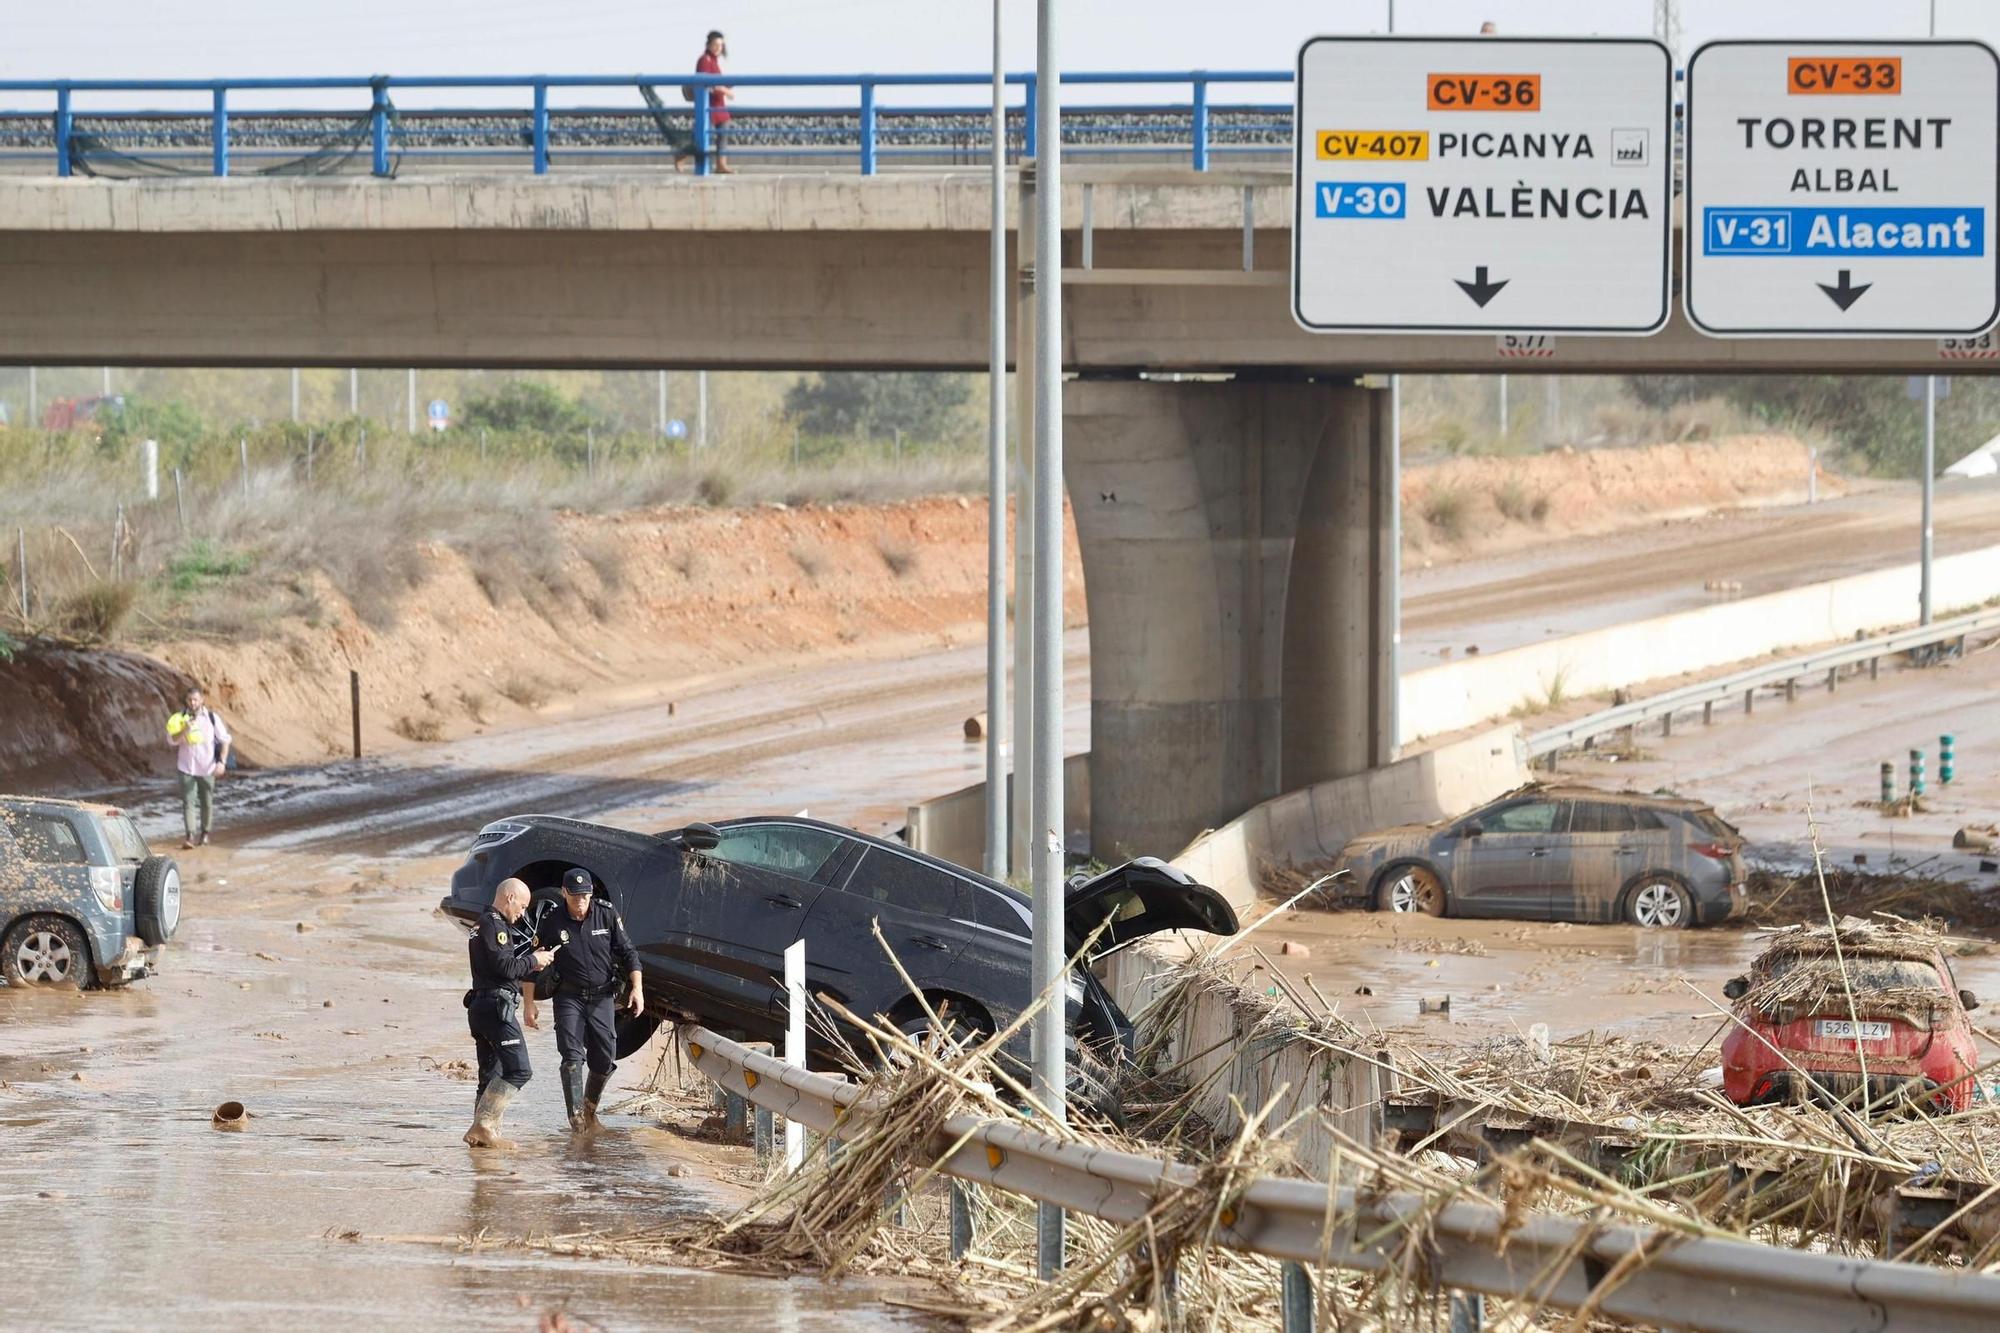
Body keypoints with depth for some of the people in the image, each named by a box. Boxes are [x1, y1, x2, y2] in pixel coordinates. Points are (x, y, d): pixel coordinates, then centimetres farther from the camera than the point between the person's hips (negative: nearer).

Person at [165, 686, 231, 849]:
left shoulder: (212, 718, -5)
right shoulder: (181, 718, -3)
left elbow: (225, 740, -1)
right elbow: (171, 740, -7)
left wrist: (222, 762, -12)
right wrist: (185, 730, -25)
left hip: (207, 768, 0)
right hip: (186, 767, 0)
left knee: (207, 802, 11)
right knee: (188, 802, -10)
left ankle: (205, 832, 30)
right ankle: (190, 836, -17)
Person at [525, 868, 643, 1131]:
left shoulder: (607, 914, -4)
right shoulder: (552, 923, -7)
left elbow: (627, 952, 2)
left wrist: (637, 988, -9)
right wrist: (530, 1004, -2)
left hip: (602, 997, 2)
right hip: (569, 997, -2)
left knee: (605, 1059, 3)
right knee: (572, 1057, -14)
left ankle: (590, 1108, 25)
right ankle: (576, 1115, -17)